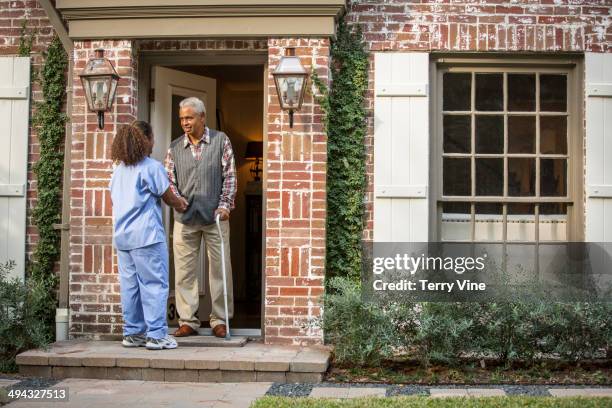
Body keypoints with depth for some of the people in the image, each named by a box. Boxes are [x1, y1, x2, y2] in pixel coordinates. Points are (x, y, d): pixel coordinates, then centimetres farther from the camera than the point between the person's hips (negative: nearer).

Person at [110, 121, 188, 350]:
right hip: (146, 236, -7)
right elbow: (168, 197, -1)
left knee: (129, 285, 10)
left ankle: (132, 333, 16)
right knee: (154, 285, -3)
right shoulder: (151, 167, -8)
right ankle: (156, 335, -3)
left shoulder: (118, 170, 15)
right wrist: (181, 205, 21)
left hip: (122, 236, 7)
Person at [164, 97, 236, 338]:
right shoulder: (175, 148, 9)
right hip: (184, 218, 2)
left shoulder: (220, 140, 3)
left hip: (215, 216, -2)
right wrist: (177, 200, -8)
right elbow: (169, 180, 9)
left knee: (220, 268, 2)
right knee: (184, 270, 2)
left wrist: (224, 204, -8)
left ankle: (220, 320, 12)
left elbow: (229, 175, 0)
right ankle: (187, 321, 11)